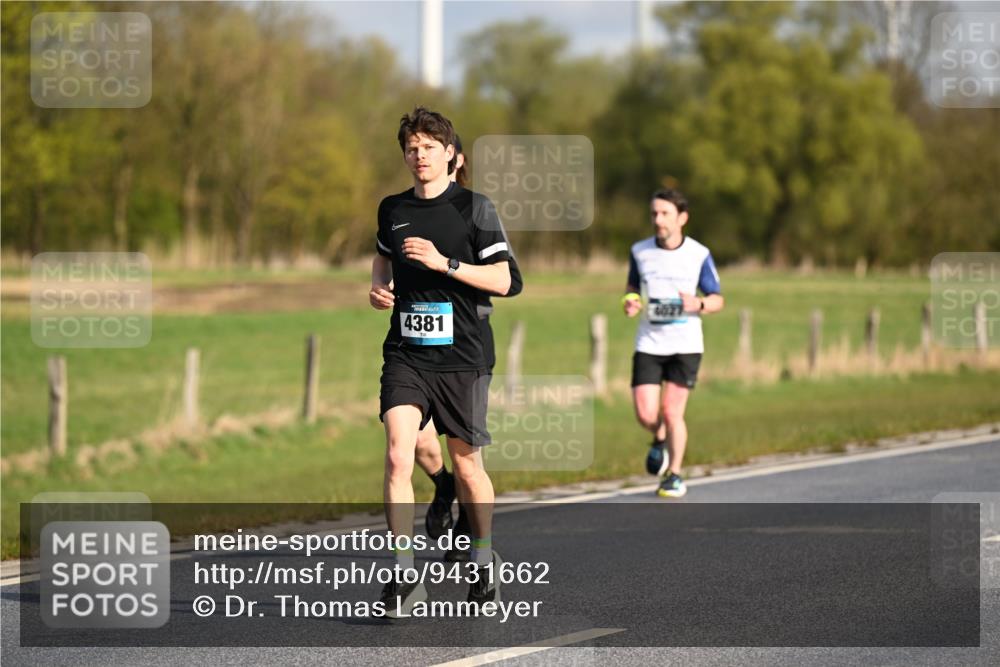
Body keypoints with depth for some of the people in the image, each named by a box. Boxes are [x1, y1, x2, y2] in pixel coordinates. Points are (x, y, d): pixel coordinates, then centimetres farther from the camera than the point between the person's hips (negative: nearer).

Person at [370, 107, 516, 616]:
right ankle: (405, 576, -12)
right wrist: (377, 288, 9)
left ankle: (483, 557, 32)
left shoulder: (473, 207, -2)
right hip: (405, 355, 2)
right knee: (398, 458, -15)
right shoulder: (392, 208, 10)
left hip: (460, 357, -2)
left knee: (466, 464, 8)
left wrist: (444, 263, -18)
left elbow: (501, 280, -6)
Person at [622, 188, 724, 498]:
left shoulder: (699, 255, -5)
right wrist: (629, 301, -6)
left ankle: (674, 475, 14)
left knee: (672, 412, -6)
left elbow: (717, 300, 3)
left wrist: (698, 304, -19)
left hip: (685, 344, -2)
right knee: (646, 414, -7)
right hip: (649, 343, 2)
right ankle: (660, 439, 29)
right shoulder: (640, 251, 1)